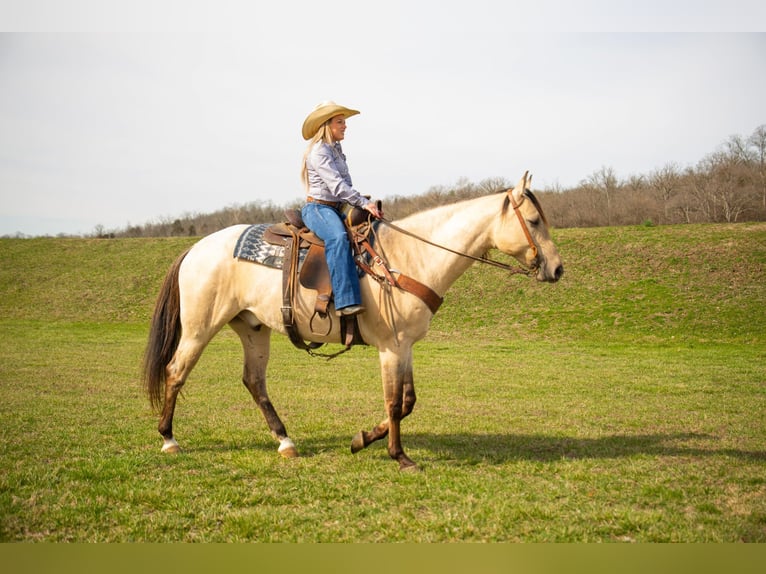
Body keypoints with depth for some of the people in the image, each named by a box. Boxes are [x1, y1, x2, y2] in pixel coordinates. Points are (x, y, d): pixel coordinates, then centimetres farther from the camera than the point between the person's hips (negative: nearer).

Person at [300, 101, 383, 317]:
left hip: (337, 209, 10)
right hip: (317, 208, -10)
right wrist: (365, 203, -22)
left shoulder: (336, 150, 20)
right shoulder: (318, 151, -9)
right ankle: (346, 301, -46)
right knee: (338, 238, -37)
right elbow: (336, 185, -19)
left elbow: (345, 185, 21)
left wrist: (363, 205, 6)